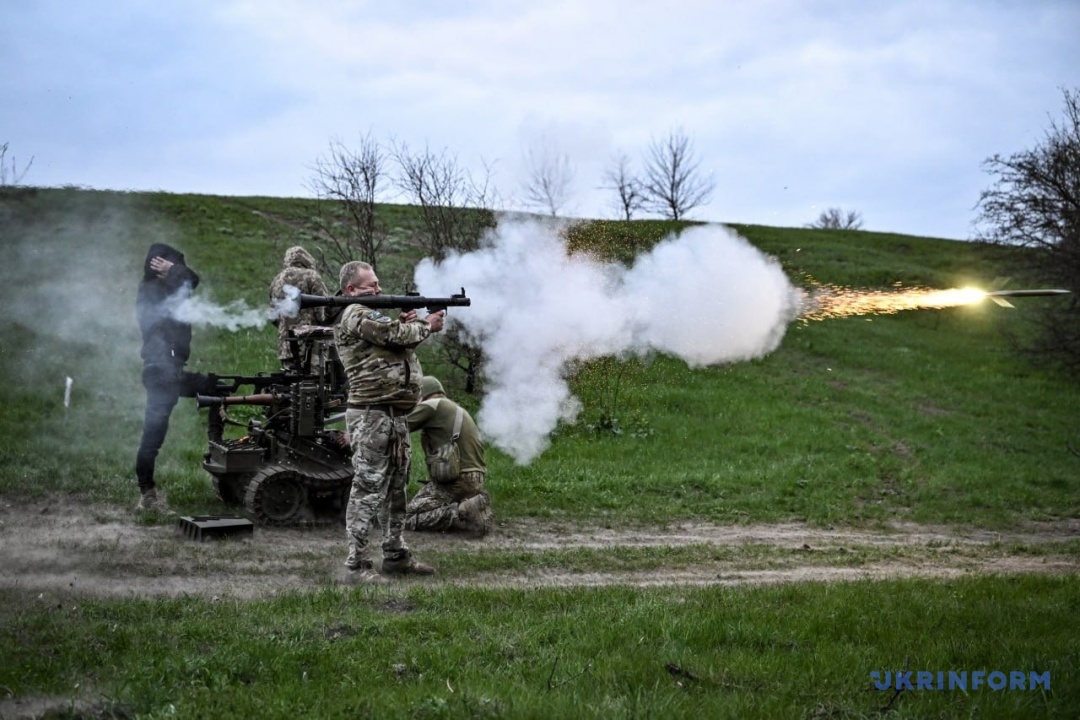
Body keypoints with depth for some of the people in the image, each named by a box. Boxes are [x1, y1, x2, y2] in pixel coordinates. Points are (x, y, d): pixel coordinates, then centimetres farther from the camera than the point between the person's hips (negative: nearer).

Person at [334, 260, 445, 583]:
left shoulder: (369, 315, 22)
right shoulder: (356, 315, -10)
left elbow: (392, 342, 21)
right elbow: (396, 336, -15)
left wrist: (404, 324, 4)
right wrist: (425, 325, 1)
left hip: (396, 416, 11)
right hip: (372, 414, -11)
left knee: (395, 487, 16)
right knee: (368, 489, -10)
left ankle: (396, 555, 26)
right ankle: (358, 565, -8)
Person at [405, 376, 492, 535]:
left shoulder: (430, 405, -3)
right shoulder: (460, 410, 22)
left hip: (453, 479, -8)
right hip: (476, 479, 8)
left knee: (407, 518, -5)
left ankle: (462, 512, -18)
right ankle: (471, 508, -1)